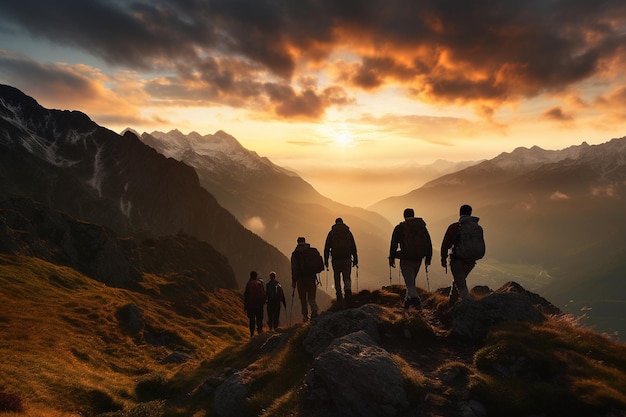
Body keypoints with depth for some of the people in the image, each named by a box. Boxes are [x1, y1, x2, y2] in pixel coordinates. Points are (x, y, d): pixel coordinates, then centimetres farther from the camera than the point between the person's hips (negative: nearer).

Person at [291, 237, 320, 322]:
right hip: (311, 277, 1)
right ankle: (314, 311, -20)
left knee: (303, 299, 9)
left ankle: (305, 316, 8)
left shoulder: (295, 253, 1)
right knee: (311, 297, 6)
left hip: (301, 278, -1)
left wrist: (293, 281, 0)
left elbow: (294, 268, -2)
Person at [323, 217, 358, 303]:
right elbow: (353, 247, 6)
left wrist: (326, 261, 7)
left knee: (337, 279, 10)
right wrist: (355, 260, 7)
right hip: (347, 258, 1)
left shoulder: (331, 233, 7)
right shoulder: (348, 232, 9)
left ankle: (339, 296, 6)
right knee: (347, 277, 6)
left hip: (336, 258, 0)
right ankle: (348, 290, -20)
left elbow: (327, 247, 4)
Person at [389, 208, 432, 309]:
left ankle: (415, 298, -24)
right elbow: (429, 244, 9)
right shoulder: (422, 227, 8)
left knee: (409, 282, -3)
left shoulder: (399, 228, -2)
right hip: (418, 259, 4)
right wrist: (428, 258, 14)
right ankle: (408, 299, 24)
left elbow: (393, 244, -4)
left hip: (406, 259, -4)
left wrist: (391, 259, 1)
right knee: (411, 280, 20)